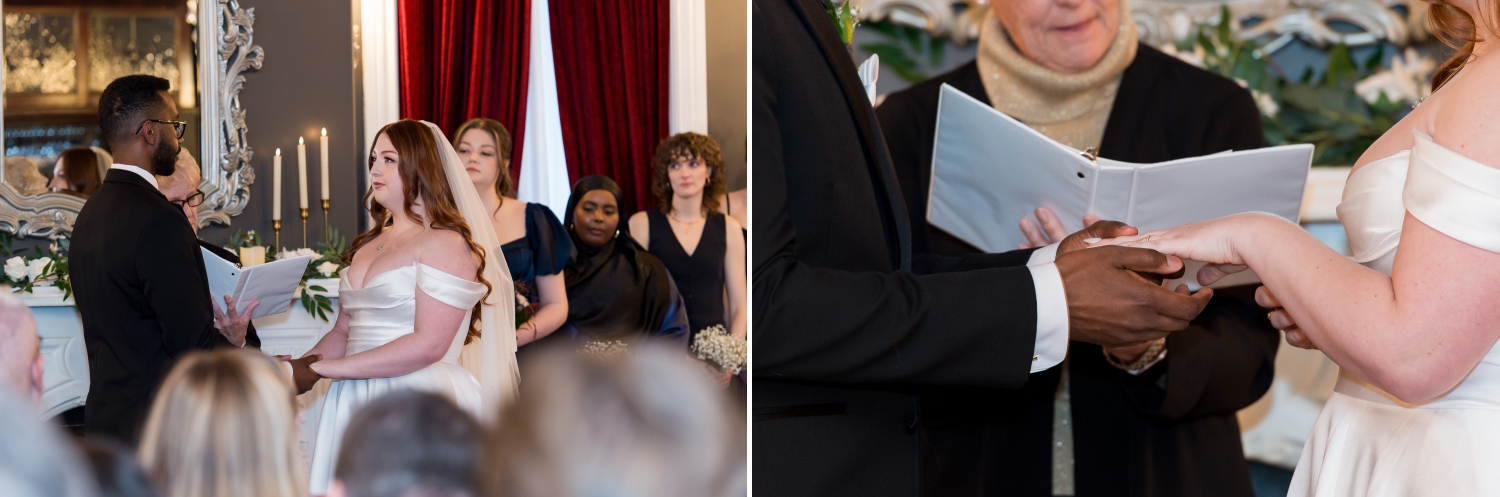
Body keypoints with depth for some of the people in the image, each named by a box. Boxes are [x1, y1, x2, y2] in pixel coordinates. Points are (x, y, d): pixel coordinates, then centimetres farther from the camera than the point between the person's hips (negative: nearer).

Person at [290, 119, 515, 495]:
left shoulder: (446, 245, -8)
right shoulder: (366, 246, 17)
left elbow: (428, 344, -17)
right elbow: (343, 332, 18)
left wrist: (324, 369, -15)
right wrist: (298, 368, -3)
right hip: (359, 404, 7)